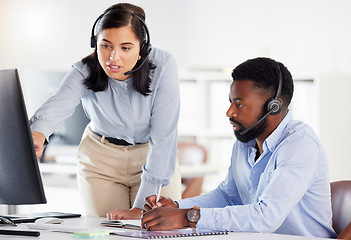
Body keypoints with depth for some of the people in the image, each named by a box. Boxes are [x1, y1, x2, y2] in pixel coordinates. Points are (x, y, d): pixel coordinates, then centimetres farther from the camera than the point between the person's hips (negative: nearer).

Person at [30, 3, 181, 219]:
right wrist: (37, 134, -70)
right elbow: (58, 105, -45)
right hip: (100, 159, 1)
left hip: (156, 160, -1)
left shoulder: (163, 65, -26)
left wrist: (140, 207, -31)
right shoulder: (84, 71, -23)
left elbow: (163, 138, -27)